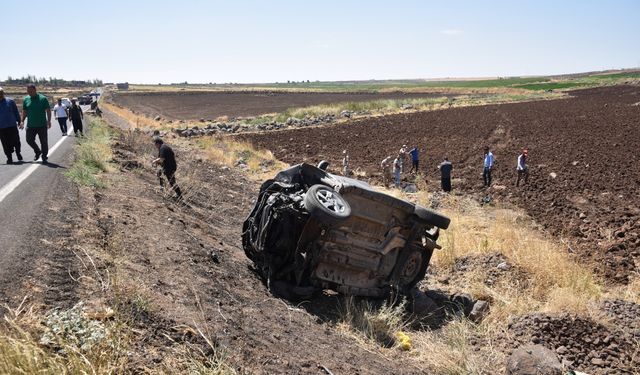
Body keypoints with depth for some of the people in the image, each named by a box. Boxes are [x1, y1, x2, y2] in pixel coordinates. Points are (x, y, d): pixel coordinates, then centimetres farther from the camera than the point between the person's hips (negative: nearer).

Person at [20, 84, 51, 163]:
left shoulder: (43, 98, -6)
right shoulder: (26, 99, 4)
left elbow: (48, 110, -3)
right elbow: (24, 111, 11)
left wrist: (49, 121, -11)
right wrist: (22, 121, 4)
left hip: (42, 125, -3)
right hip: (30, 125, 3)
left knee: (44, 142, 2)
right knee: (29, 140, 3)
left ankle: (44, 157, 16)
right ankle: (38, 152, 27)